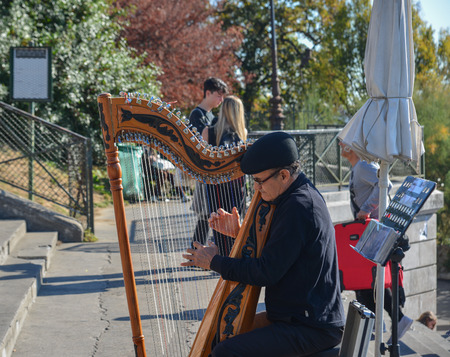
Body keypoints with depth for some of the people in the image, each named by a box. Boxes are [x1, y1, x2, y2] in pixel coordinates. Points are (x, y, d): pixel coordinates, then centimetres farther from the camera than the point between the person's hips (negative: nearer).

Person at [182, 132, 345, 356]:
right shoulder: (301, 194, 10)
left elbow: (267, 272, -21)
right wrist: (238, 232, 5)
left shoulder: (299, 207, -22)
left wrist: (215, 262, -9)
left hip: (314, 329, -11)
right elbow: (270, 251, 20)